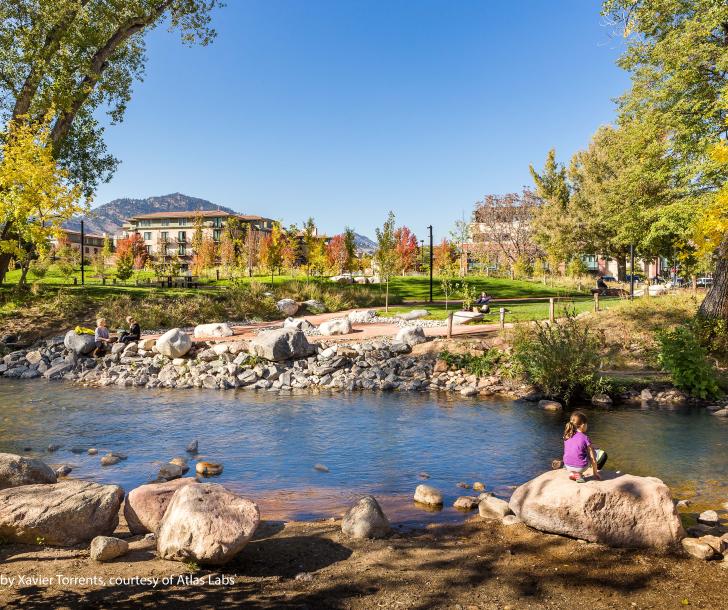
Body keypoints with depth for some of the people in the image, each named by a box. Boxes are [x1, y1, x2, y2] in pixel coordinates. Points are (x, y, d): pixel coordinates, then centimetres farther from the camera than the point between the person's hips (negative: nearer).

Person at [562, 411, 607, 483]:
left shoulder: (567, 436, 4)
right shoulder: (585, 438, -11)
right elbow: (593, 459, -7)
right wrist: (595, 473, 7)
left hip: (568, 466, 6)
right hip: (580, 467, -6)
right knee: (602, 454, 8)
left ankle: (573, 473, 13)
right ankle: (579, 474, 3)